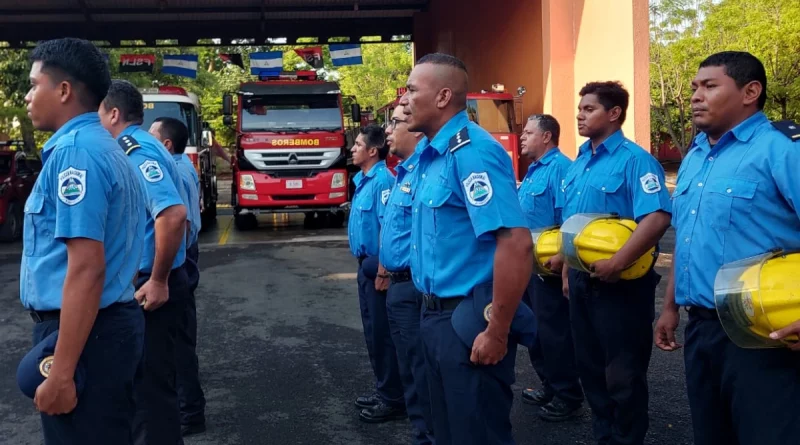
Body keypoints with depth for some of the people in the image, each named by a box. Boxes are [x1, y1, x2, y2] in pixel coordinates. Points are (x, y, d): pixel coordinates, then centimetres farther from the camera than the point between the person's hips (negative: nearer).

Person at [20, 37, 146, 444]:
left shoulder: (74, 151, -17)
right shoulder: (103, 146, 14)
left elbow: (87, 269, -25)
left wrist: (61, 372, -24)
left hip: (85, 333, -10)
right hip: (109, 324, 10)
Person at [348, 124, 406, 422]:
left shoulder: (383, 180, -18)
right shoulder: (364, 180, 12)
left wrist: (382, 271, -24)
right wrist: (366, 266, 18)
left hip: (377, 266, -10)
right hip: (366, 264, 10)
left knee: (383, 332, -2)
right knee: (373, 330, 16)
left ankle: (394, 399, 8)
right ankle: (383, 390, 27)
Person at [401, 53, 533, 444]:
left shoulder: (471, 151, -20)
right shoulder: (429, 152, 10)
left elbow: (516, 244, -28)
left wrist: (497, 332, -25)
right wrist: (432, 311, 19)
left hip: (468, 320, -9)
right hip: (436, 313, 10)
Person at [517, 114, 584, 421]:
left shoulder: (560, 167, -16)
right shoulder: (533, 170, 16)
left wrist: (561, 256, -29)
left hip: (549, 264, -10)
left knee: (554, 330, -3)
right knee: (535, 328, 17)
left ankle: (568, 396, 9)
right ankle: (550, 386, 29)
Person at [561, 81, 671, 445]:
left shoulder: (634, 159, -14)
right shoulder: (578, 163, 12)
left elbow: (657, 217, -26)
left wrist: (617, 264, -29)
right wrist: (568, 268, 15)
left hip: (619, 282, -8)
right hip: (581, 279, 8)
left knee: (623, 373, 3)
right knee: (590, 365, 17)